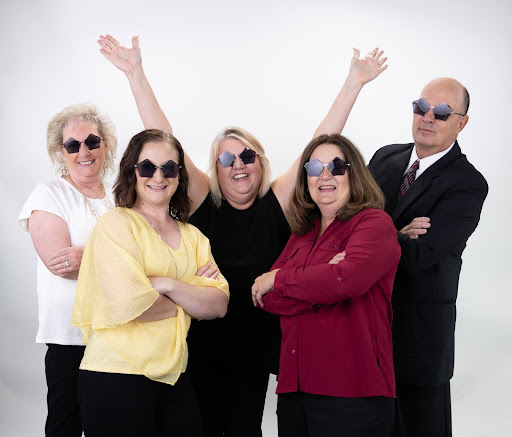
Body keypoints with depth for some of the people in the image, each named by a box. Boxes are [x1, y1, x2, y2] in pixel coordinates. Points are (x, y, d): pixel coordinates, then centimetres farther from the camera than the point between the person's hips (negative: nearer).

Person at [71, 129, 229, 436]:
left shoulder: (193, 236, 13)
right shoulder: (117, 223, -6)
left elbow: (219, 305, 2)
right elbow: (131, 303, -19)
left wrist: (167, 285, -13)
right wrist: (191, 296, -3)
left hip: (174, 376, 6)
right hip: (117, 376, -6)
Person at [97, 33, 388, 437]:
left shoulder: (277, 203, -1)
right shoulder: (203, 201, -2)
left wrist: (354, 83, -9)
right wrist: (136, 73, -12)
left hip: (254, 341, 1)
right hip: (200, 341, 0)